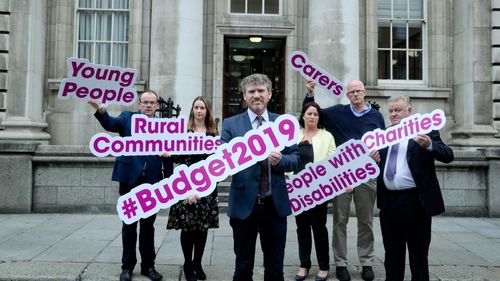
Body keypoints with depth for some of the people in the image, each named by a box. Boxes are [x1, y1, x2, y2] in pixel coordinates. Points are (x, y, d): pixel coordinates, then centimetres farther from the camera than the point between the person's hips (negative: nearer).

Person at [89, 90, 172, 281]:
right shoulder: (128, 118, 5)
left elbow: (168, 158, 5)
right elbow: (110, 124, -16)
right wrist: (101, 111, -37)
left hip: (152, 182, 1)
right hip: (130, 179, -1)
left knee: (148, 224, 11)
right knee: (129, 224, 8)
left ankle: (148, 265, 22)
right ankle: (127, 266, 20)